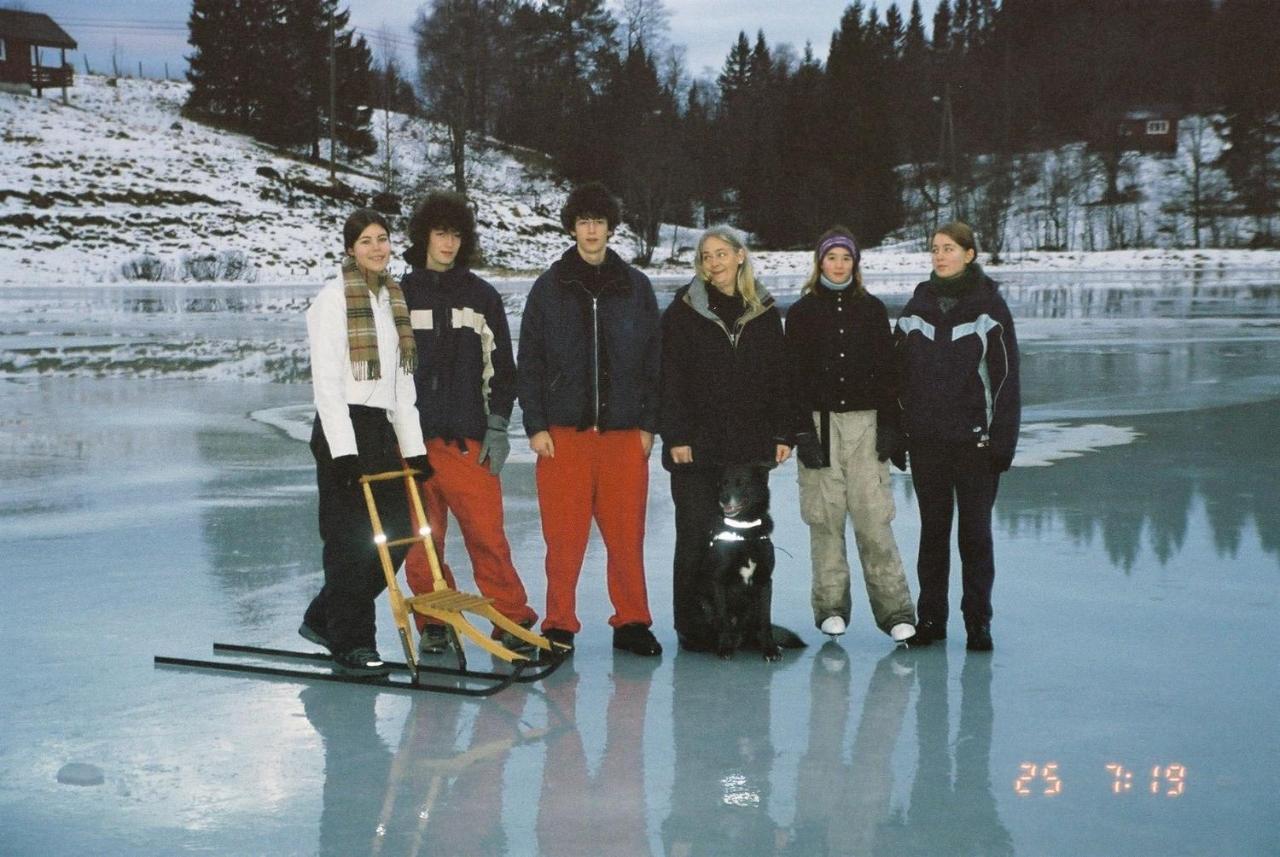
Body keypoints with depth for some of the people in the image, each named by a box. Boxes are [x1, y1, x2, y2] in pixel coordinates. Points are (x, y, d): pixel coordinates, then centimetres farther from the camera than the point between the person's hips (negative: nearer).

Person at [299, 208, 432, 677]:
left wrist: (414, 445, 13)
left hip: (382, 427, 8)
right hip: (343, 429, -8)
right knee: (351, 540, -5)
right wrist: (343, 449, -19)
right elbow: (326, 379, -13)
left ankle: (324, 619, 22)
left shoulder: (393, 299, 16)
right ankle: (350, 646, 6)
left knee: (397, 534, 7)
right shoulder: (335, 297, -6)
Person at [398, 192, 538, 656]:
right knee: (422, 538, 2)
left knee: (487, 531, -5)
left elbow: (501, 367, 9)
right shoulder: (400, 296, 9)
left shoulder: (482, 297, 10)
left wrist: (497, 428, 1)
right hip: (412, 437, 1)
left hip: (469, 438, -1)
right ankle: (434, 623, 13)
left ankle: (512, 619, 4)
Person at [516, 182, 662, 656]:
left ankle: (631, 622, 14)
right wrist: (535, 425, -3)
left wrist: (649, 423, 3)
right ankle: (560, 625, 10)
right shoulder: (549, 287, 7)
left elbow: (654, 361, 10)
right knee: (563, 535, 0)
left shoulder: (636, 287, 10)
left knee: (627, 533, 2)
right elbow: (529, 362, 4)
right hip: (563, 430, -1)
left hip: (624, 432, 1)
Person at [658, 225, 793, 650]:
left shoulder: (764, 312, 11)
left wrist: (782, 433, 4)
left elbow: (779, 377, 11)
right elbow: (670, 379, -2)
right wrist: (676, 436, -10)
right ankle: (693, 626, 7)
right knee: (697, 536, 0)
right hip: (697, 447, -2)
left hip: (751, 446, 3)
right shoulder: (684, 311, 2)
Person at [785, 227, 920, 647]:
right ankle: (831, 607, 8)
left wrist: (890, 426, 0)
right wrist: (803, 431, -6)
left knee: (874, 517, -7)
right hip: (821, 422, 0)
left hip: (865, 422, 0)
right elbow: (795, 376, 3)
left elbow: (887, 371, 9)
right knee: (826, 517, -1)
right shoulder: (802, 312, 7)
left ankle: (895, 610, -5)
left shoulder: (872, 309, 11)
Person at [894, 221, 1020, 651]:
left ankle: (978, 621, 10)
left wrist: (1002, 439, -9)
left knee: (975, 530, 2)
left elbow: (1006, 376, -3)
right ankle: (931, 618, 16)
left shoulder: (989, 306, -1)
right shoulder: (917, 305, 9)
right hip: (926, 439, 3)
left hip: (974, 439, -3)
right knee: (932, 529, 9)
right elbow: (899, 370, 10)